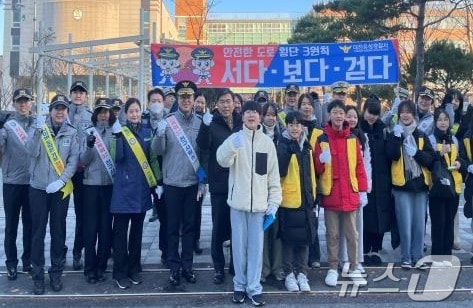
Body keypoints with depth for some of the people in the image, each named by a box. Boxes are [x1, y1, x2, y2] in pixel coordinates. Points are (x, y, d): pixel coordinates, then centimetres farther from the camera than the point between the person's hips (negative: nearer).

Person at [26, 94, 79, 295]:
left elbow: (73, 160, -3)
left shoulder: (72, 133, 4)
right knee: (38, 231, 3)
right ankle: (37, 275, 13)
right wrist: (38, 131, -28)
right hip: (38, 187, 0)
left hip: (61, 189, 1)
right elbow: (32, 152, -13)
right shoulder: (38, 128, 2)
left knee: (58, 231, 7)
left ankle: (56, 273, 19)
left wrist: (61, 181, -15)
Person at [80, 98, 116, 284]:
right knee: (90, 226, 2)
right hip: (91, 184, 0)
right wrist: (89, 147, -17)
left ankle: (101, 266, 17)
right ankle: (89, 268, 12)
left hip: (110, 184, 0)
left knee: (105, 225, 5)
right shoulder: (89, 132, 4)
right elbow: (83, 160, -1)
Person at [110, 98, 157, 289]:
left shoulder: (146, 132, 9)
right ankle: (120, 273, 10)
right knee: (121, 231, 1)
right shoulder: (121, 132, -4)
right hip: (124, 187, -4)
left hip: (141, 188, 4)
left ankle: (134, 269, 24)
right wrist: (118, 137, -28)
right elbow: (118, 157, -16)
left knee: (137, 230, 13)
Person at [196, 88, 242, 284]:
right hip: (219, 183, -3)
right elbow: (202, 145, -21)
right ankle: (219, 268, 16)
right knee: (219, 227, 3)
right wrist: (205, 126, -38)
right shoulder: (212, 123, -4)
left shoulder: (241, 123, 6)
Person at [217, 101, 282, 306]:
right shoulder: (235, 138, 0)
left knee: (256, 247, 5)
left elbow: (273, 175, 7)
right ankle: (240, 285, 22)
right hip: (238, 201, -1)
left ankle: (254, 288, 15)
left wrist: (274, 201, 0)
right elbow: (223, 160, -19)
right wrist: (233, 146, -39)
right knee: (239, 246, 8)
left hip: (260, 203, 1)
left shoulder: (267, 142, 6)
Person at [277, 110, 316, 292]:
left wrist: (314, 195, 17)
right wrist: (289, 148, -27)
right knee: (289, 238, 3)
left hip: (306, 198, 6)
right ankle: (289, 274, 16)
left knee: (305, 237, 10)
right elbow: (280, 171, -20)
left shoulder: (306, 146, 12)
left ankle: (301, 273, 21)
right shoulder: (283, 146, -7)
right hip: (289, 198, -6)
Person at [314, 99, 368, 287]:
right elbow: (316, 168, 3)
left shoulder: (353, 139, 7)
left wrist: (362, 189, 1)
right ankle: (333, 269, 18)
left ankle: (354, 269, 18)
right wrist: (321, 160, -18)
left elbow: (359, 165, 6)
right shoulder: (322, 140, 4)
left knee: (352, 234, 8)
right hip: (330, 194, -1)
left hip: (350, 194, 1)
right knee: (332, 234, 8)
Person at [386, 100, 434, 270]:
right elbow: (392, 156, -12)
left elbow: (431, 159, 2)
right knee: (406, 224, -3)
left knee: (419, 224, 5)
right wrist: (397, 137, -18)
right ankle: (406, 258, 10)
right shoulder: (394, 134, 4)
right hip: (402, 185, -2)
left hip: (420, 184, 3)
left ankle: (417, 257, 17)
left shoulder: (421, 135, 10)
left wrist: (416, 152, -14)